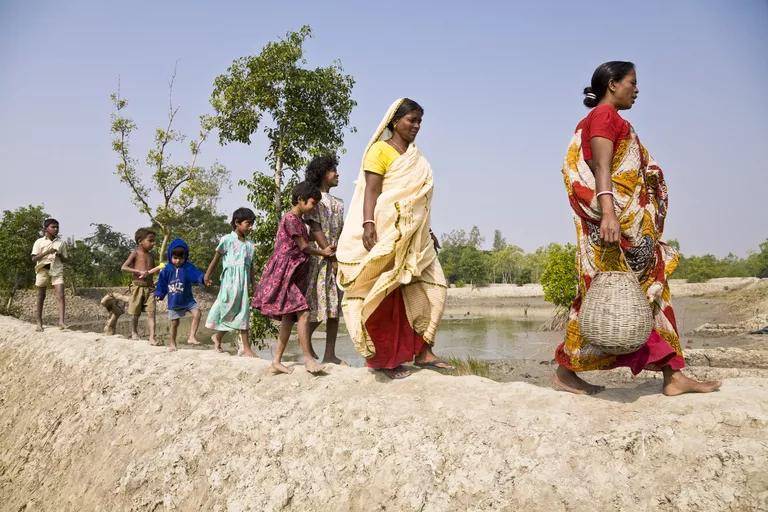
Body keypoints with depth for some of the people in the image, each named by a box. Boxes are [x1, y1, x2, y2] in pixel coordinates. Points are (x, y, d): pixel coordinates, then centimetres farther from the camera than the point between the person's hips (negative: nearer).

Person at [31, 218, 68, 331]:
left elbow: (65, 260, 15)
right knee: (41, 297, 4)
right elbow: (34, 259, -1)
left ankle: (61, 321, -24)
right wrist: (46, 253, -14)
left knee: (60, 295, -16)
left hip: (57, 270, 1)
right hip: (42, 269, -1)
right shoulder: (39, 242, 6)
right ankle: (39, 322, 12)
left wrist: (60, 255, -7)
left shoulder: (61, 242, 11)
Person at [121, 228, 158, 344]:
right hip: (138, 286, -4)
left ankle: (152, 338, -12)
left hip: (149, 287, 4)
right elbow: (123, 267, -13)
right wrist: (139, 271, -21)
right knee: (136, 313, 8)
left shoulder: (151, 255, 13)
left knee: (151, 313, -7)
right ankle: (134, 332, 32)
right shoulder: (135, 253, -3)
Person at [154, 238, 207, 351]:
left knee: (197, 313, -23)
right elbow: (162, 283, 6)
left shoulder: (188, 268, -9)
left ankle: (191, 337, -17)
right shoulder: (167, 270, -4)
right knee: (174, 323, 9)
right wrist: (159, 294, 1)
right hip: (174, 301, 1)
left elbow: (197, 274, -25)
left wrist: (203, 279, -44)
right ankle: (172, 343, 26)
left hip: (188, 299, -1)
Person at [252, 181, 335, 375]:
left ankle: (277, 360, 10)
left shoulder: (299, 220, 20)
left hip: (294, 275, 10)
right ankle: (308, 358, -15)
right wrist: (323, 253, 6)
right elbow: (303, 246, -8)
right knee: (303, 313, -16)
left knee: (288, 317, 7)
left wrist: (323, 250, 9)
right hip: (284, 273, -10)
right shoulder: (291, 218, -10)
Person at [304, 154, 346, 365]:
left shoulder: (338, 203, 21)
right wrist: (331, 256, -18)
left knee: (335, 307, 3)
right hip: (320, 257, -7)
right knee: (319, 305, -8)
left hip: (338, 258, 8)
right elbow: (315, 230, -12)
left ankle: (330, 354, 5)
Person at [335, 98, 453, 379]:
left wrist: (428, 231, 20)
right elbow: (371, 190, -14)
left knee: (431, 288, 2)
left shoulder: (416, 156, 19)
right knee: (386, 296, -3)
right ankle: (383, 358, 3)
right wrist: (368, 224, -26)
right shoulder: (380, 150, -4)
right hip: (386, 234, -8)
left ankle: (422, 352, 6)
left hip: (414, 236, 8)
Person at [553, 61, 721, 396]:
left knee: (651, 292, 6)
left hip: (633, 225, 11)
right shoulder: (604, 115, -6)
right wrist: (607, 212, -33)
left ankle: (673, 376, 7)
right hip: (615, 220, -11)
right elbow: (602, 168, -21)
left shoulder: (610, 118, 23)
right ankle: (565, 371, -1)